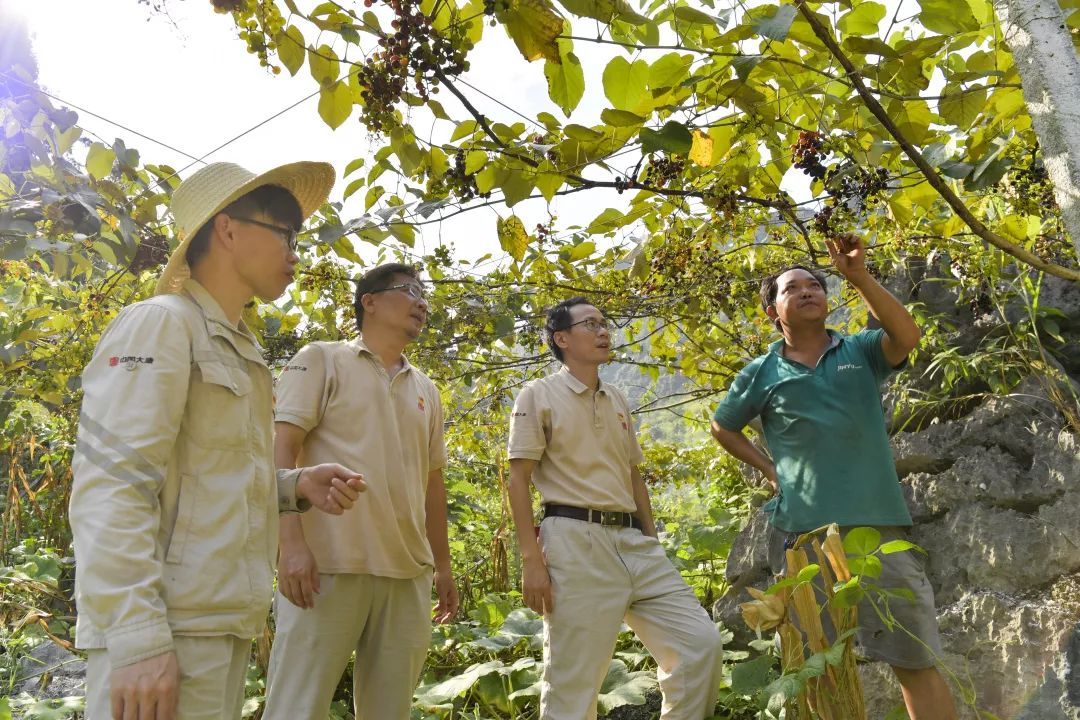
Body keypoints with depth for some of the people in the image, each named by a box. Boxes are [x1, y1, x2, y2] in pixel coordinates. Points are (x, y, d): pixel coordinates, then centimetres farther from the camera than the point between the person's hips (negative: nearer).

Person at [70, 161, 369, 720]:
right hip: (165, 629, -8)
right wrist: (137, 638, -23)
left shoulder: (239, 349, 18)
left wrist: (296, 487, 4)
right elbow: (110, 489, -17)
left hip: (220, 625, 8)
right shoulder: (161, 324, -8)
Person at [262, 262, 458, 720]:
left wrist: (443, 567, 19)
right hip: (330, 563, -5)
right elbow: (281, 451, -5)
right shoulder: (322, 360, 4)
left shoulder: (426, 391, 20)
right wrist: (293, 543, -15)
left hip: (408, 573, 5)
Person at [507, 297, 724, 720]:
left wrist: (652, 543, 16)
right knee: (573, 682, -2)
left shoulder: (617, 401, 19)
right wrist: (531, 559, -13)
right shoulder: (539, 395, 0)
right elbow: (518, 480, -5)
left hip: (633, 542, 6)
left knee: (701, 641, -1)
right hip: (576, 542, -6)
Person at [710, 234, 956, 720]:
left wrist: (859, 277, -21)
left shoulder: (861, 351, 8)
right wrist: (767, 467, 7)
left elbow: (908, 336, -13)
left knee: (917, 659, 2)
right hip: (801, 530, 0)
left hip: (877, 523, 0)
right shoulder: (762, 373, 7)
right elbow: (722, 427, 20)